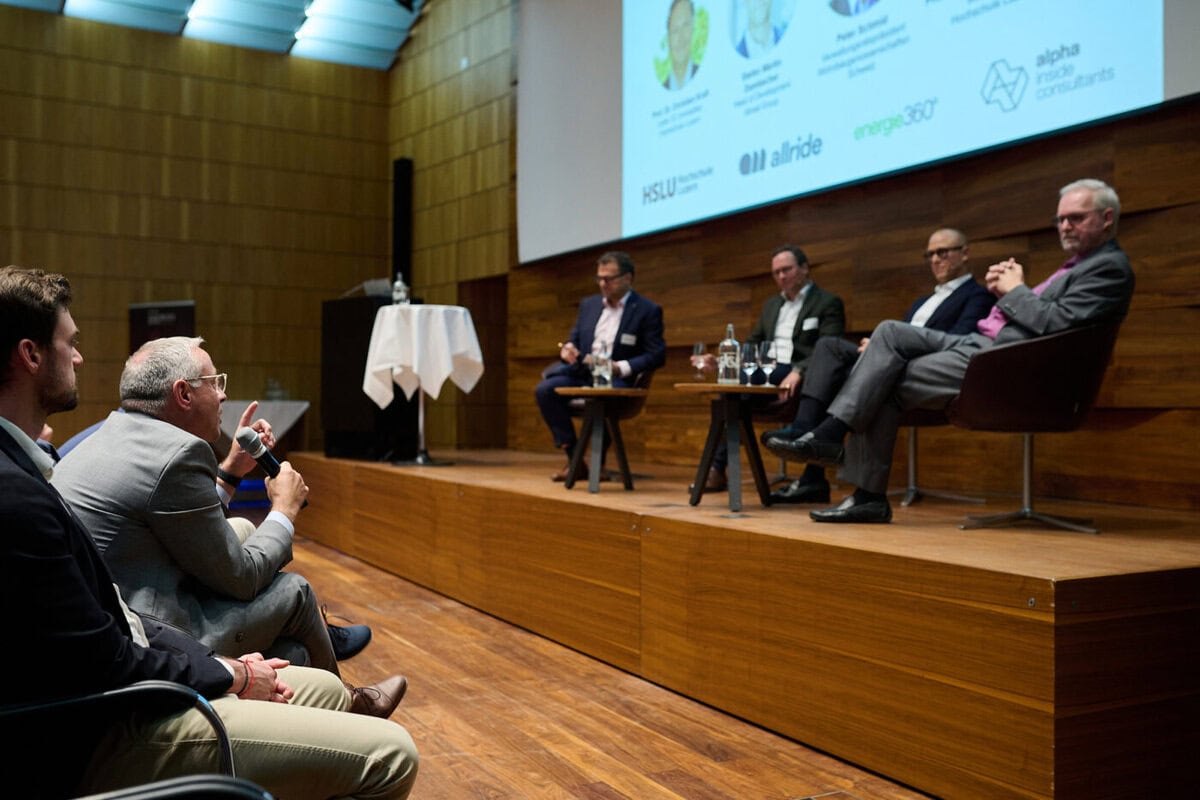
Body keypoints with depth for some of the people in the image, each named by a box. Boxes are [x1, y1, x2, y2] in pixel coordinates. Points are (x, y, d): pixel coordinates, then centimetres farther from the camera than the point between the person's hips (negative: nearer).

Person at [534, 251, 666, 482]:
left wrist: (620, 367, -19)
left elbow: (657, 355, -5)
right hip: (582, 374, 5)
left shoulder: (648, 311, 1)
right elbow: (574, 339, 21)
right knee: (545, 390, -23)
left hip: (617, 380, -5)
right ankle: (573, 458, -16)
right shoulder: (588, 304, 17)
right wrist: (567, 348, -5)